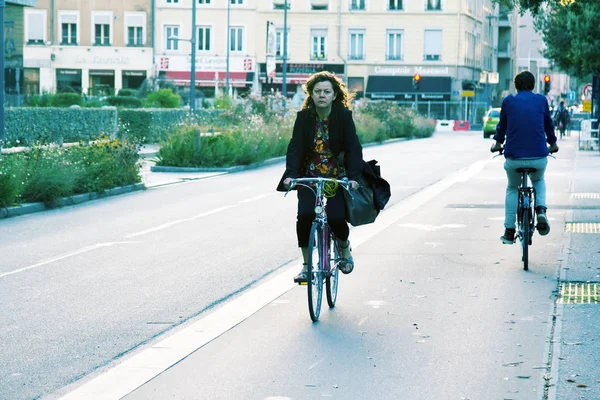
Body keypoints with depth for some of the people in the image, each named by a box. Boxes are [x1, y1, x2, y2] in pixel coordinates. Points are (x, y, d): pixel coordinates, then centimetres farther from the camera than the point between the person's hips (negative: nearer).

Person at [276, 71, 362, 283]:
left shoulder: (343, 116, -8)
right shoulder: (304, 117, -3)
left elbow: (353, 148, -13)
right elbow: (295, 147, -9)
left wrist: (353, 177, -26)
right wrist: (291, 175, -25)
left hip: (337, 178, -1)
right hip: (309, 177, 2)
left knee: (336, 218, -18)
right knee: (305, 215, -20)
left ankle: (345, 248, 17)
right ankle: (306, 264, -4)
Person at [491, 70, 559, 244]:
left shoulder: (508, 100, 5)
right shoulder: (541, 100, 6)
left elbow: (502, 125, 20)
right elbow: (548, 124, 20)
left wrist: (497, 143, 39)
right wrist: (553, 144, 39)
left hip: (514, 158, 0)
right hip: (539, 157, 0)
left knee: (512, 189, 24)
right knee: (538, 181, 32)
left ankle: (509, 232, 19)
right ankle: (541, 211, 5)